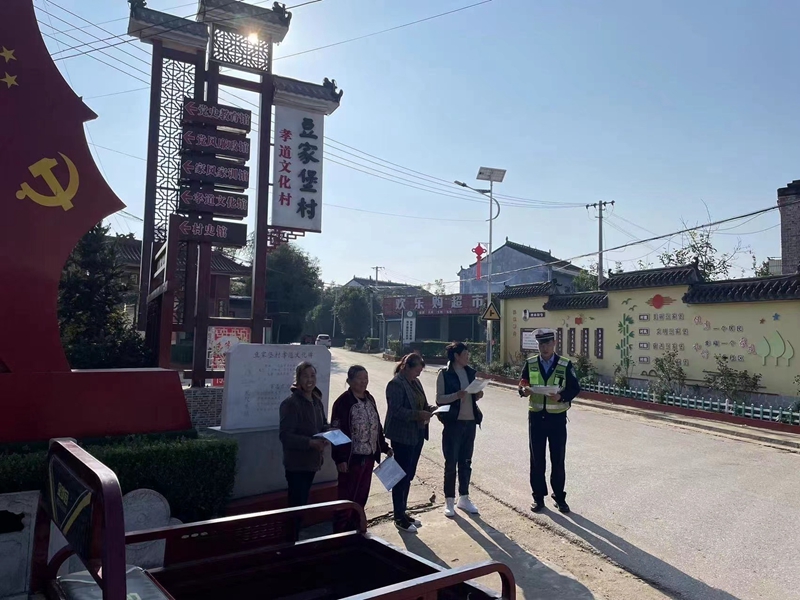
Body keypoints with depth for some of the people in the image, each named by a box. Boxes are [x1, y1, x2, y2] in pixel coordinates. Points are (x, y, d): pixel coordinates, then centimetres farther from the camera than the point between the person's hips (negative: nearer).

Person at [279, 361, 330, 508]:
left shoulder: (317, 401, 9)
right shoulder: (291, 403, -17)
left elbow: (323, 425, 20)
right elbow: (285, 436, -22)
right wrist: (310, 442, -31)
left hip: (312, 462, 8)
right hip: (296, 464, -8)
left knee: (303, 501, 21)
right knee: (297, 504, -5)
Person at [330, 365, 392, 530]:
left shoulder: (369, 399, 8)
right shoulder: (343, 402, -15)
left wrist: (384, 447, 16)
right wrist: (340, 459, -19)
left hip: (369, 456, 7)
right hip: (352, 458, -7)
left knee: (361, 496, 16)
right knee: (347, 497, 4)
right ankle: (341, 531, 16)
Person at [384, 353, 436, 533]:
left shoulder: (415, 382, 11)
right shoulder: (396, 384, -15)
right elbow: (396, 410, -21)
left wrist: (429, 409, 0)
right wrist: (418, 414, -28)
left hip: (417, 435, 9)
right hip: (402, 436, -9)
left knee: (409, 476, 16)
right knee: (401, 477, 1)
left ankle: (403, 512, 29)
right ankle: (399, 518, 12)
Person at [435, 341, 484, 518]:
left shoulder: (470, 372, 8)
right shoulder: (445, 374, -7)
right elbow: (439, 398, -9)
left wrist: (478, 395, -5)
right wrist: (456, 395, -24)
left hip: (470, 421, 5)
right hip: (453, 422, -5)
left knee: (466, 462, 13)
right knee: (451, 463, 2)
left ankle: (464, 498, 25)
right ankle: (449, 501, 14)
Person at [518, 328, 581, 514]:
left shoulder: (565, 365, -4)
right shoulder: (530, 363, 1)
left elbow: (575, 388, -2)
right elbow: (521, 385, 6)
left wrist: (561, 396, -20)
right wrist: (524, 390, -18)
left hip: (557, 417, -1)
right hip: (536, 416, 1)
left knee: (558, 460, 8)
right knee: (536, 459, 8)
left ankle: (559, 497, 24)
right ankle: (538, 497, 21)